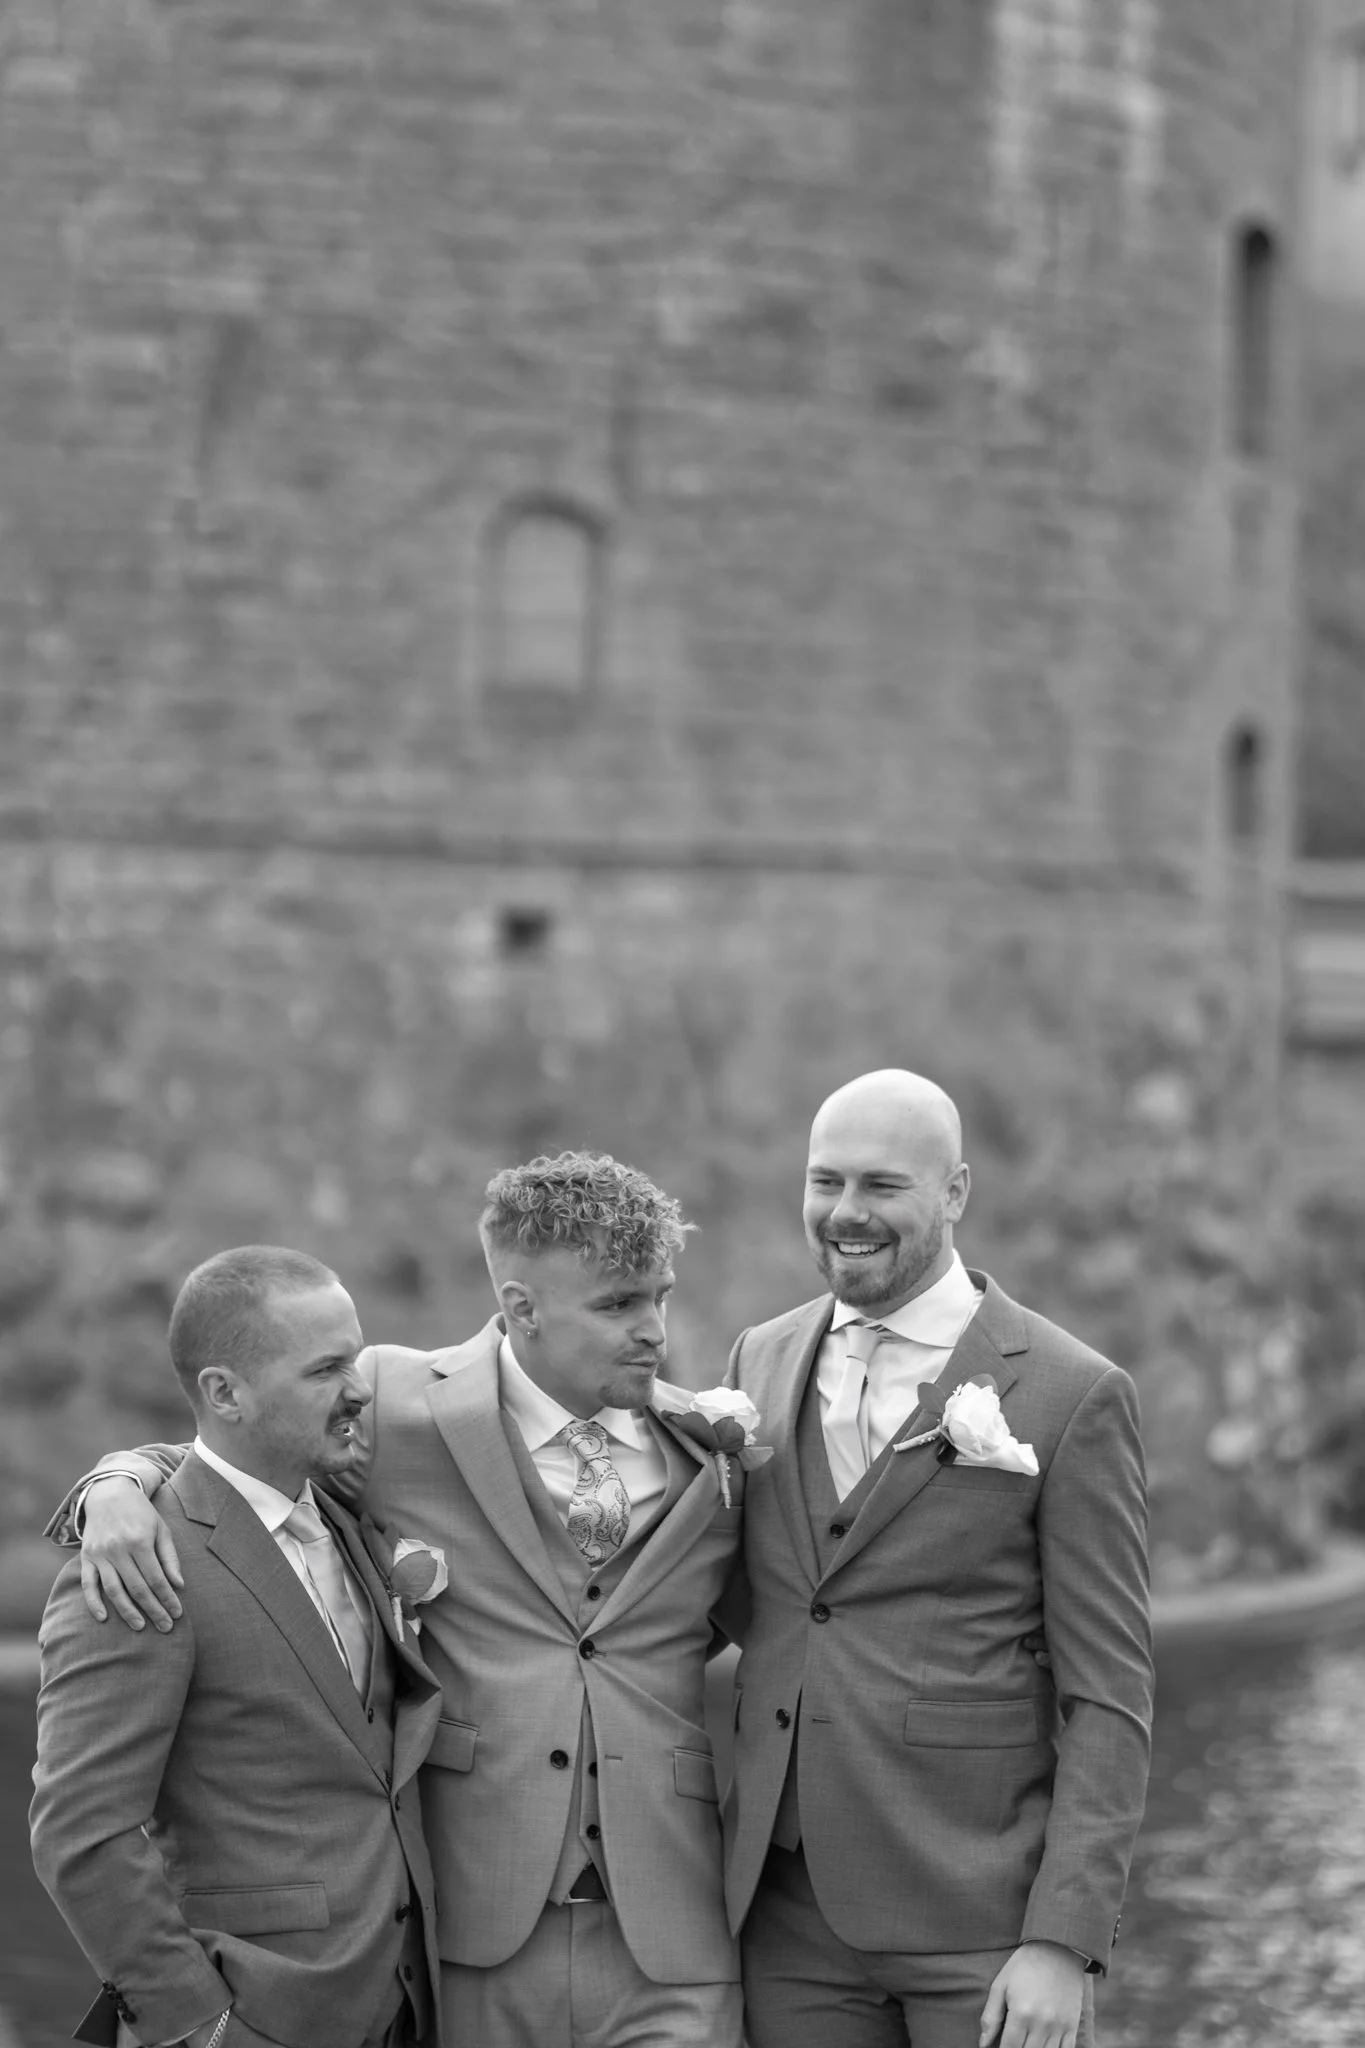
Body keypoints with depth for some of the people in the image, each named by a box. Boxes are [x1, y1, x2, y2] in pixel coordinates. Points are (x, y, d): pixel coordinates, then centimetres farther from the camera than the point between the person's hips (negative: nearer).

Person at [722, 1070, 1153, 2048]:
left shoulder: (1072, 1395, -5)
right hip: (791, 1911, 4)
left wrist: (1065, 1942, -12)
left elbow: (1110, 1699, -7)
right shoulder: (763, 1358, 10)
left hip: (984, 1924, -4)